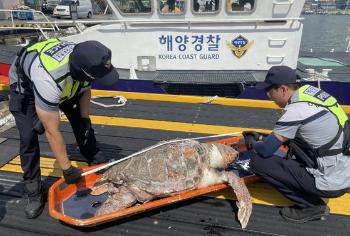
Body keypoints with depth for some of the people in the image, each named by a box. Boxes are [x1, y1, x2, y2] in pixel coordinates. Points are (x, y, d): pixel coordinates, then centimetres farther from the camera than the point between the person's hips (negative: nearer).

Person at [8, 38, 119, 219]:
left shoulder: (84, 59, -30)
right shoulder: (50, 81, -47)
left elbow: (85, 90, -5)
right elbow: (52, 132, -37)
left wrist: (85, 119, -12)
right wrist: (66, 168, -28)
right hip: (25, 83, -5)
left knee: (80, 121, -1)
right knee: (29, 135, -14)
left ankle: (97, 162, 18)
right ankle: (32, 189, 3)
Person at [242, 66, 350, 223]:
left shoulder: (295, 110, -23)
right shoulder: (311, 91, 1)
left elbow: (266, 151, -15)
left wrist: (253, 143, 6)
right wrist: (261, 137, 13)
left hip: (331, 183, -8)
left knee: (258, 162, -10)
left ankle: (311, 205, 2)